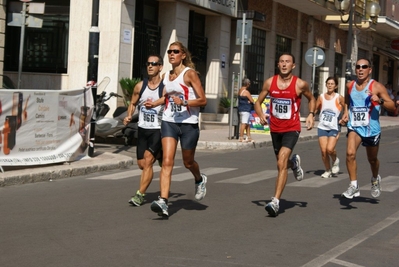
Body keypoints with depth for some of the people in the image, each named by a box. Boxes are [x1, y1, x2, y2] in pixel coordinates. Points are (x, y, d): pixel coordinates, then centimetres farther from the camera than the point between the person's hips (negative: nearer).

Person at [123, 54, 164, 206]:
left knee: (148, 160, -17)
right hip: (142, 129, 5)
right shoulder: (140, 86, 3)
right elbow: (133, 104, 16)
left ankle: (140, 194, -13)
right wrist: (129, 116, -1)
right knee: (141, 164, 9)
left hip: (158, 130, -5)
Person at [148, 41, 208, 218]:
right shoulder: (165, 76, 10)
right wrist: (154, 103, 13)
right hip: (169, 122, 4)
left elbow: (203, 100, -12)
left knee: (188, 162, 14)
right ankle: (163, 202, -20)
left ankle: (200, 180, 48)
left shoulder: (190, 74, -8)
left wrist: (184, 102, -24)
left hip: (189, 123, -3)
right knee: (167, 162, -12)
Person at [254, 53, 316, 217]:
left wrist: (311, 114, -7)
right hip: (275, 129, 4)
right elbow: (258, 102, 7)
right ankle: (294, 162, 57)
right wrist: (261, 115, -14)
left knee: (281, 164, -20)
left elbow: (312, 99, 11)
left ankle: (275, 202, -20)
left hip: (292, 129, -4)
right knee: (282, 163, 19)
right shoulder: (269, 82, -2)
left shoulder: (300, 84, -8)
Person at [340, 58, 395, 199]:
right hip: (354, 127, 2)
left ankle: (375, 180, 46)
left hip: (372, 128, -2)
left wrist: (380, 101, -28)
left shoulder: (377, 87, -8)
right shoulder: (350, 85, 4)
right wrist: (346, 112, 7)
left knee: (372, 159, 15)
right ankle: (354, 186, -14)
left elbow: (392, 106, -11)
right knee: (350, 153, -22)